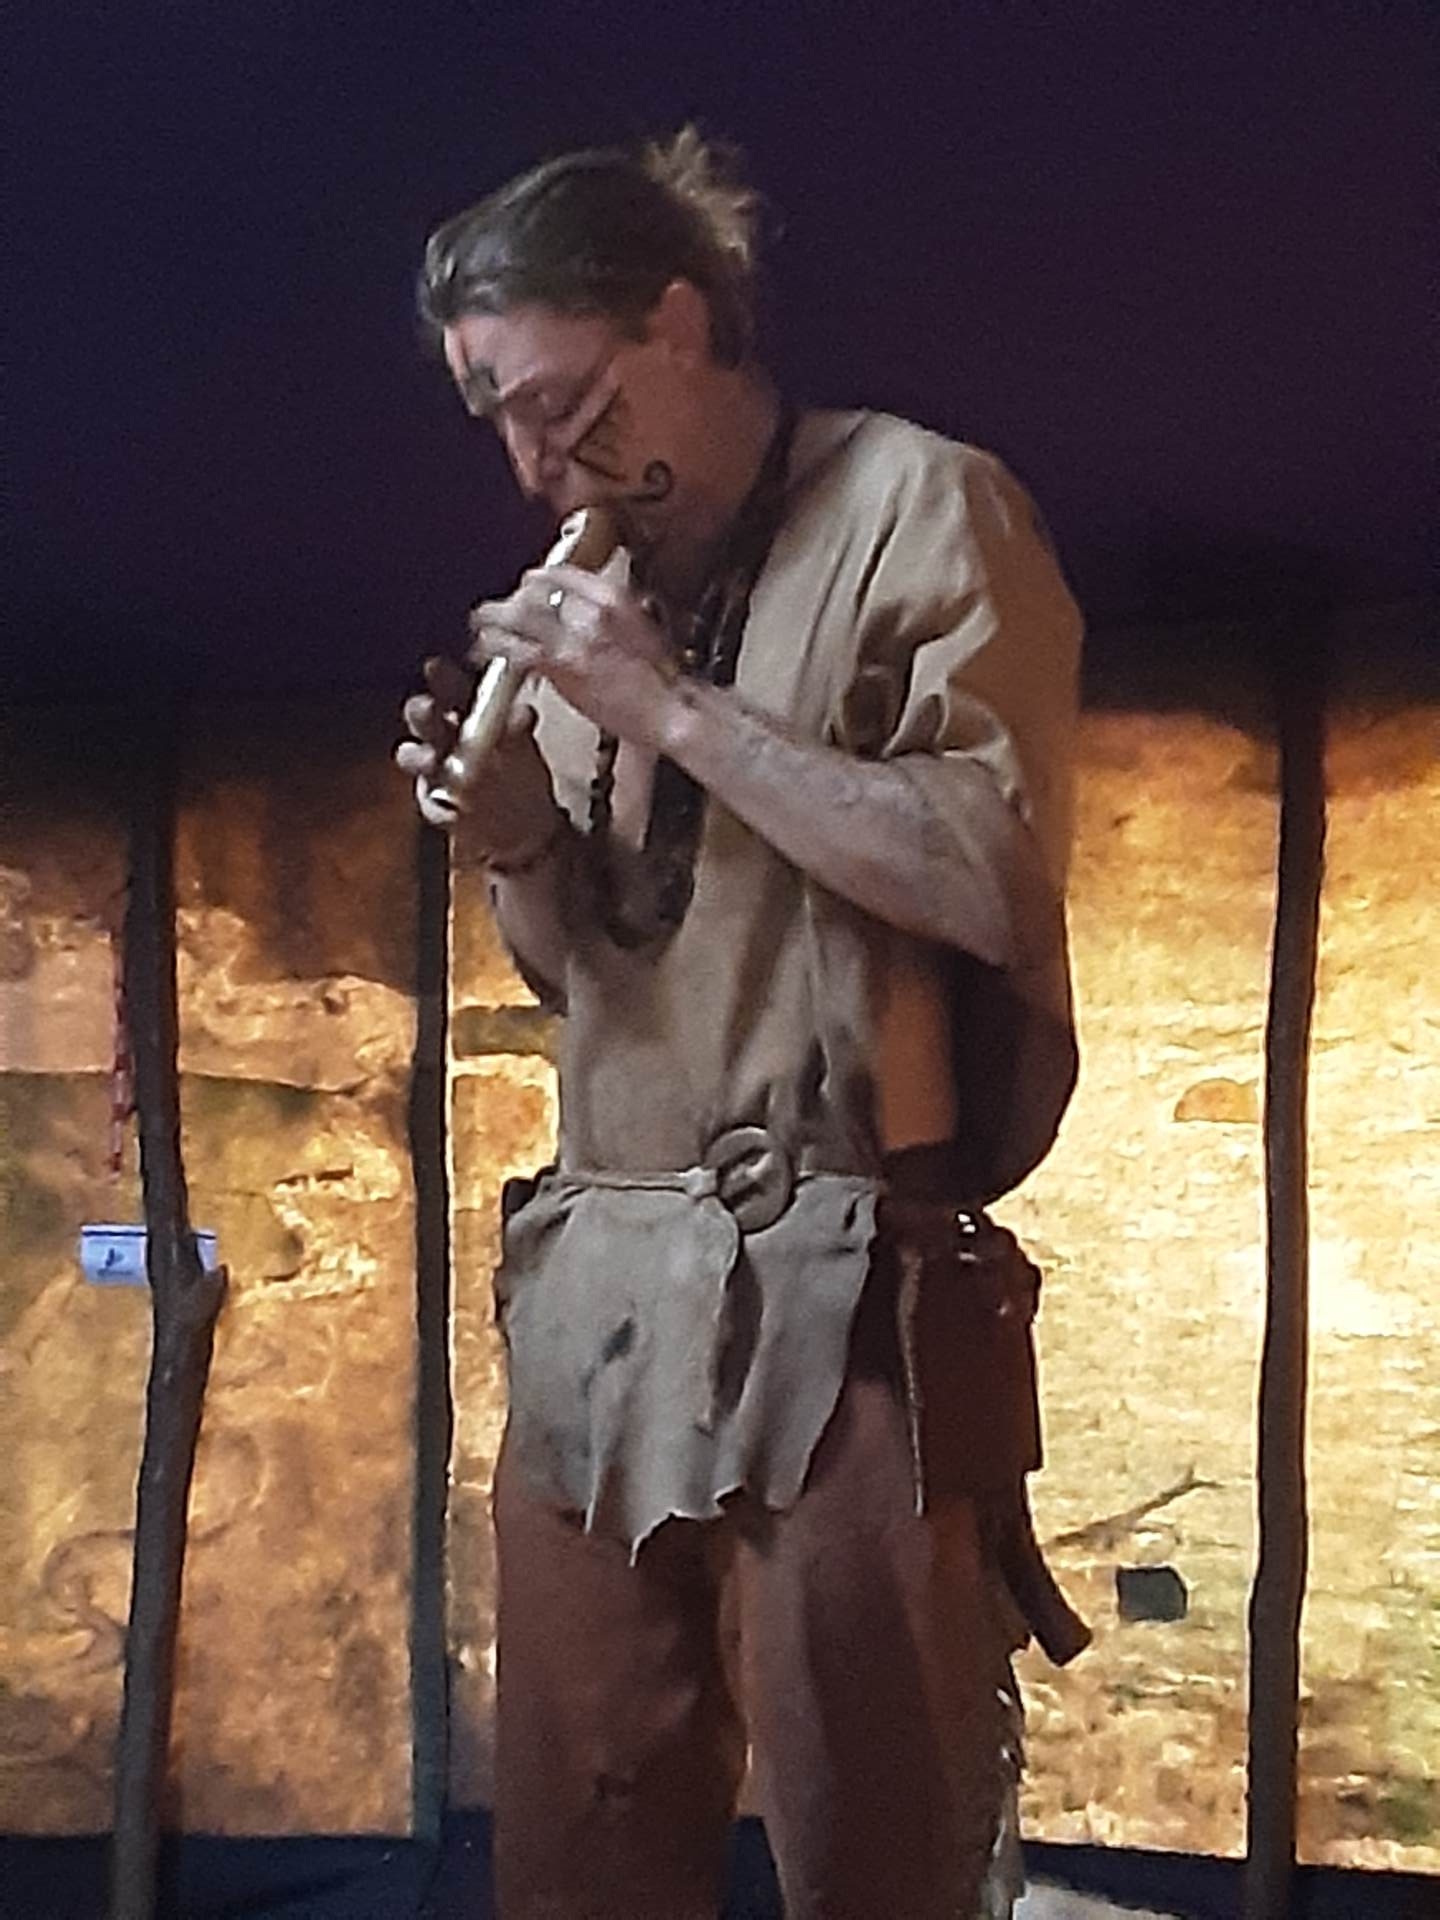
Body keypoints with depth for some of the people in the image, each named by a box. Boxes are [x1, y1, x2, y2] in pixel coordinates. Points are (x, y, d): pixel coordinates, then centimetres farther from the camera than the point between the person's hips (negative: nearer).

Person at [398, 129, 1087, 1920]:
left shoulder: (919, 506, 0)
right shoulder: (595, 595, 20)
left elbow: (992, 876, -11)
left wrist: (671, 710, -10)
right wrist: (514, 838, 3)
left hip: (836, 1298, -6)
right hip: (596, 1293, 6)